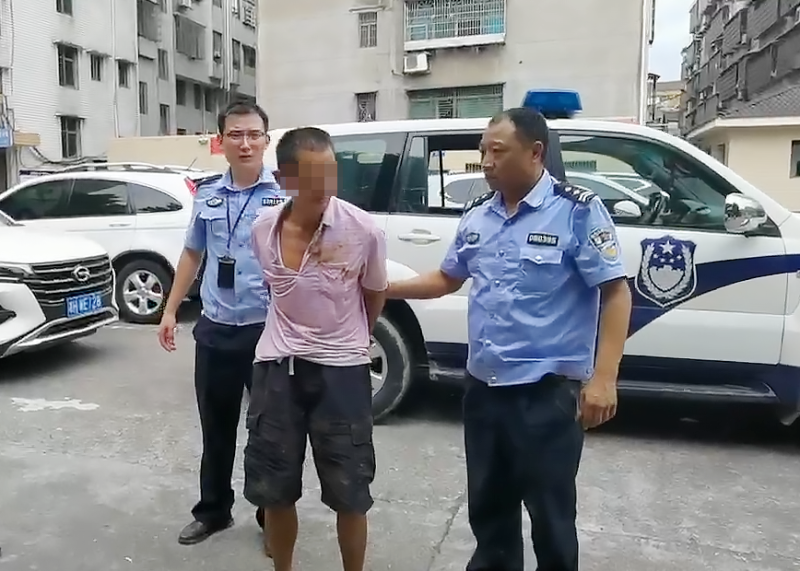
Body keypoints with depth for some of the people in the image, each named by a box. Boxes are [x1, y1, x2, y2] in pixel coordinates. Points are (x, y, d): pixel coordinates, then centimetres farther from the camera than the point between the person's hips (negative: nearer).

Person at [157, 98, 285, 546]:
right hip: (215, 330, 4)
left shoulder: (286, 193, -6)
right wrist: (171, 310, 14)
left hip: (268, 330, -4)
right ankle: (214, 510, 35)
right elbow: (192, 255, 17)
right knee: (216, 428, 17)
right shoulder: (207, 195, 7)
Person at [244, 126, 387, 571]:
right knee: (274, 489, 14)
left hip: (341, 370, -2)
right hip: (278, 366, 3)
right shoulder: (263, 229, -4)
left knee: (349, 493, 8)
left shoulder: (363, 230, -13)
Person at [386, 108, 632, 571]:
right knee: (488, 505, 20)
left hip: (548, 392, -6)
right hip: (484, 387, 6)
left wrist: (603, 379, -19)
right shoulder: (478, 217, 8)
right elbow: (447, 279, 19)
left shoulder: (578, 211, -10)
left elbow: (616, 293, -12)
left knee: (550, 515, 10)